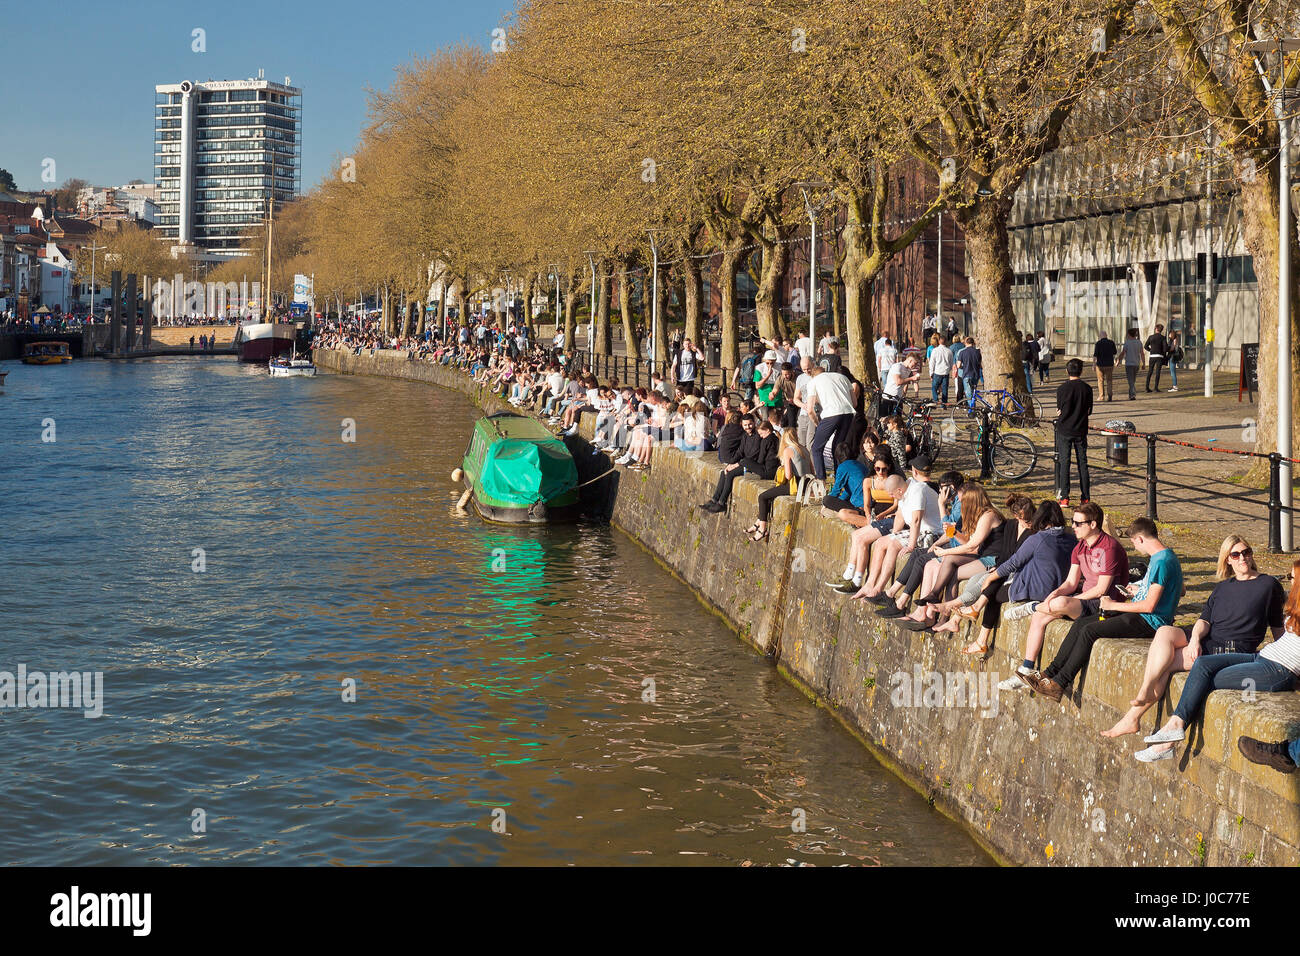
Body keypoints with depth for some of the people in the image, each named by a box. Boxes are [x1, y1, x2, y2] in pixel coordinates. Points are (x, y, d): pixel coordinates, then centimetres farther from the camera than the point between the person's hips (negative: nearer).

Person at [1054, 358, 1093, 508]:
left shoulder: (1062, 389, -9)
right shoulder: (1087, 388, -3)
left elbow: (1059, 411, -4)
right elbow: (1089, 411, 2)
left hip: (1064, 430, -2)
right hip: (1081, 431, 2)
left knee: (1064, 462, 2)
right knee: (1082, 463, 9)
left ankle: (1064, 497, -3)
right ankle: (1086, 497, 10)